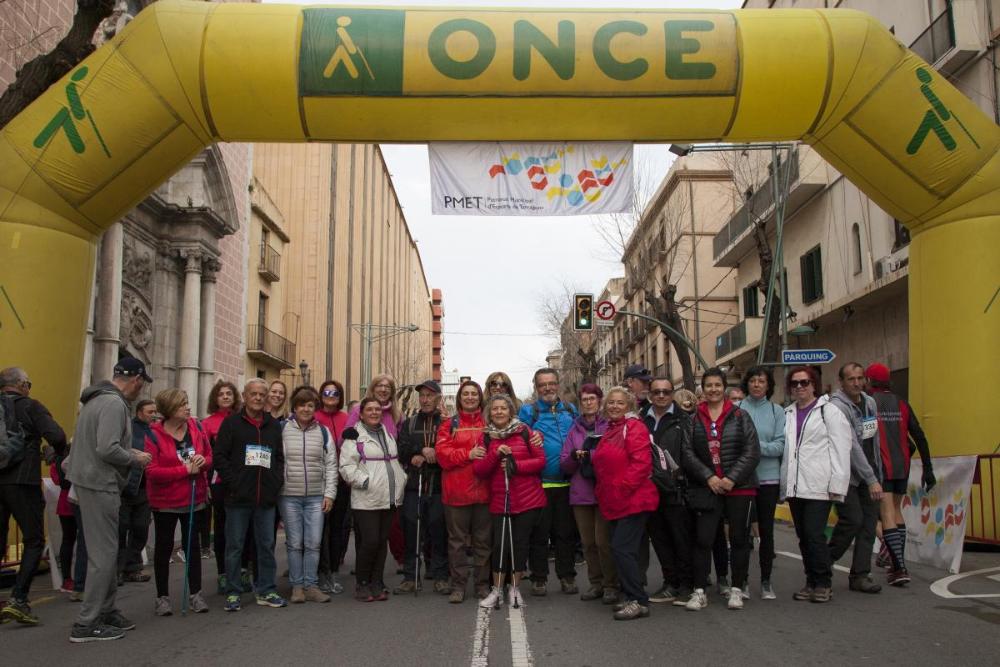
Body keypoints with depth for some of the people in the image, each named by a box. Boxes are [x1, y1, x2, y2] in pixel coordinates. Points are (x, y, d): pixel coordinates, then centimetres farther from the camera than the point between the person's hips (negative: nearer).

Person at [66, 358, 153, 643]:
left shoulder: (97, 399, 14)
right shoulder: (114, 404, -17)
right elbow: (107, 449, -26)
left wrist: (130, 452, 12)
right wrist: (135, 457, -10)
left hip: (89, 480, 10)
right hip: (100, 484, -10)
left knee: (106, 550, 16)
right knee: (104, 553, -4)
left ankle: (106, 611, 25)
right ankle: (87, 624, 1)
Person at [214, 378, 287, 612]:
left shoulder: (274, 425, 12)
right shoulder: (231, 423, 1)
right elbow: (220, 457, -4)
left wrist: (276, 481, 1)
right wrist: (233, 482, -12)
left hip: (266, 498, 4)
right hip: (238, 497, -3)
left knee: (267, 546, 9)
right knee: (234, 546, 4)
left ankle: (266, 591, 18)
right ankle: (233, 593, 15)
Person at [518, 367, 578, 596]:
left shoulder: (570, 410, 13)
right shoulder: (528, 411, 1)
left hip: (566, 483, 3)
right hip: (539, 483, -3)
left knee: (566, 533, 11)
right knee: (539, 534, 5)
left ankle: (567, 577, 22)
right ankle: (539, 578, 15)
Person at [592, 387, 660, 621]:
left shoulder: (634, 427, -9)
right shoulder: (610, 431, 18)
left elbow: (641, 462, -20)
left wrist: (623, 487, -21)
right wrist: (602, 491, 16)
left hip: (633, 501, -9)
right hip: (614, 503, 9)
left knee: (622, 548, -12)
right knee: (621, 549, 12)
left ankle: (638, 601, -5)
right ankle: (630, 597, 22)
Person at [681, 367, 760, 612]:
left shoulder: (740, 415, 1)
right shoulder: (694, 419, 5)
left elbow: (752, 451, -4)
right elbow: (687, 452, 0)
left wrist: (732, 478, -12)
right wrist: (708, 477, -11)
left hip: (739, 487, 0)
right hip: (707, 488, 1)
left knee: (739, 538, 7)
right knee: (703, 539, -2)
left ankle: (737, 589, 20)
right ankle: (699, 592, 6)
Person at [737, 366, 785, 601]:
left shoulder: (776, 411, 2)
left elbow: (781, 446, -4)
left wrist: (757, 446, -17)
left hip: (768, 478, 1)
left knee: (766, 530, 8)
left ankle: (766, 581, 20)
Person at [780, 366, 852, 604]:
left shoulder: (828, 411, 0)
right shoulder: (788, 414, 16)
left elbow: (841, 450, -5)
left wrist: (837, 485, -12)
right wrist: (785, 483, 8)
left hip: (819, 485, -5)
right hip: (795, 485, 6)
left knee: (815, 535, -9)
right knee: (803, 537, 10)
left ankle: (823, 584, 5)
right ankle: (812, 582, 20)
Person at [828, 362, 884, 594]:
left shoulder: (870, 403, 10)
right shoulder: (837, 406, -15)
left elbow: (874, 440, 11)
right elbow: (852, 447, -20)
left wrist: (878, 474, 7)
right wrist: (871, 480, -21)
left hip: (869, 475, 7)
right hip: (847, 474, -7)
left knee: (869, 523, 3)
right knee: (852, 520, -11)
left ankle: (860, 575, 10)